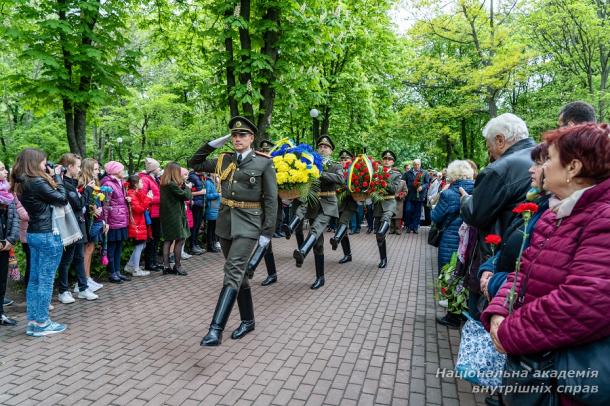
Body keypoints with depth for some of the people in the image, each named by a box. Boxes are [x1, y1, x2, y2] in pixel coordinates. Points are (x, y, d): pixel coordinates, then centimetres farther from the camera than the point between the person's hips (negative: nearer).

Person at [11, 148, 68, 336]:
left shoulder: (21, 183, 9)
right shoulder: (37, 182, -18)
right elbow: (62, 199, -13)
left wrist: (51, 177, 5)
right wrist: (57, 177, -4)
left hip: (34, 234, 9)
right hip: (48, 235, -9)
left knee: (35, 279, 13)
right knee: (46, 280, 0)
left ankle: (32, 322, 21)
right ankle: (42, 324, 9)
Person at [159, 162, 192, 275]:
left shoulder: (164, 184, 8)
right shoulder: (172, 184, -18)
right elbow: (186, 196, -13)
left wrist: (182, 185, 7)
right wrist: (187, 187, 4)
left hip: (166, 215, 9)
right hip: (174, 216, -9)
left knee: (168, 240, 11)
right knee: (180, 239, -1)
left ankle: (166, 266, 14)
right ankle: (177, 266, 5)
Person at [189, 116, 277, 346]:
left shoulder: (264, 163, -5)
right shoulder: (224, 160, 9)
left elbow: (271, 199, -6)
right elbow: (194, 164, 18)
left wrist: (267, 232, -10)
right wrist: (214, 143, 7)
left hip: (248, 224, -5)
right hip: (225, 221, 6)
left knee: (233, 273, -14)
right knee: (238, 273, 13)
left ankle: (216, 329, -15)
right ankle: (248, 321, 27)